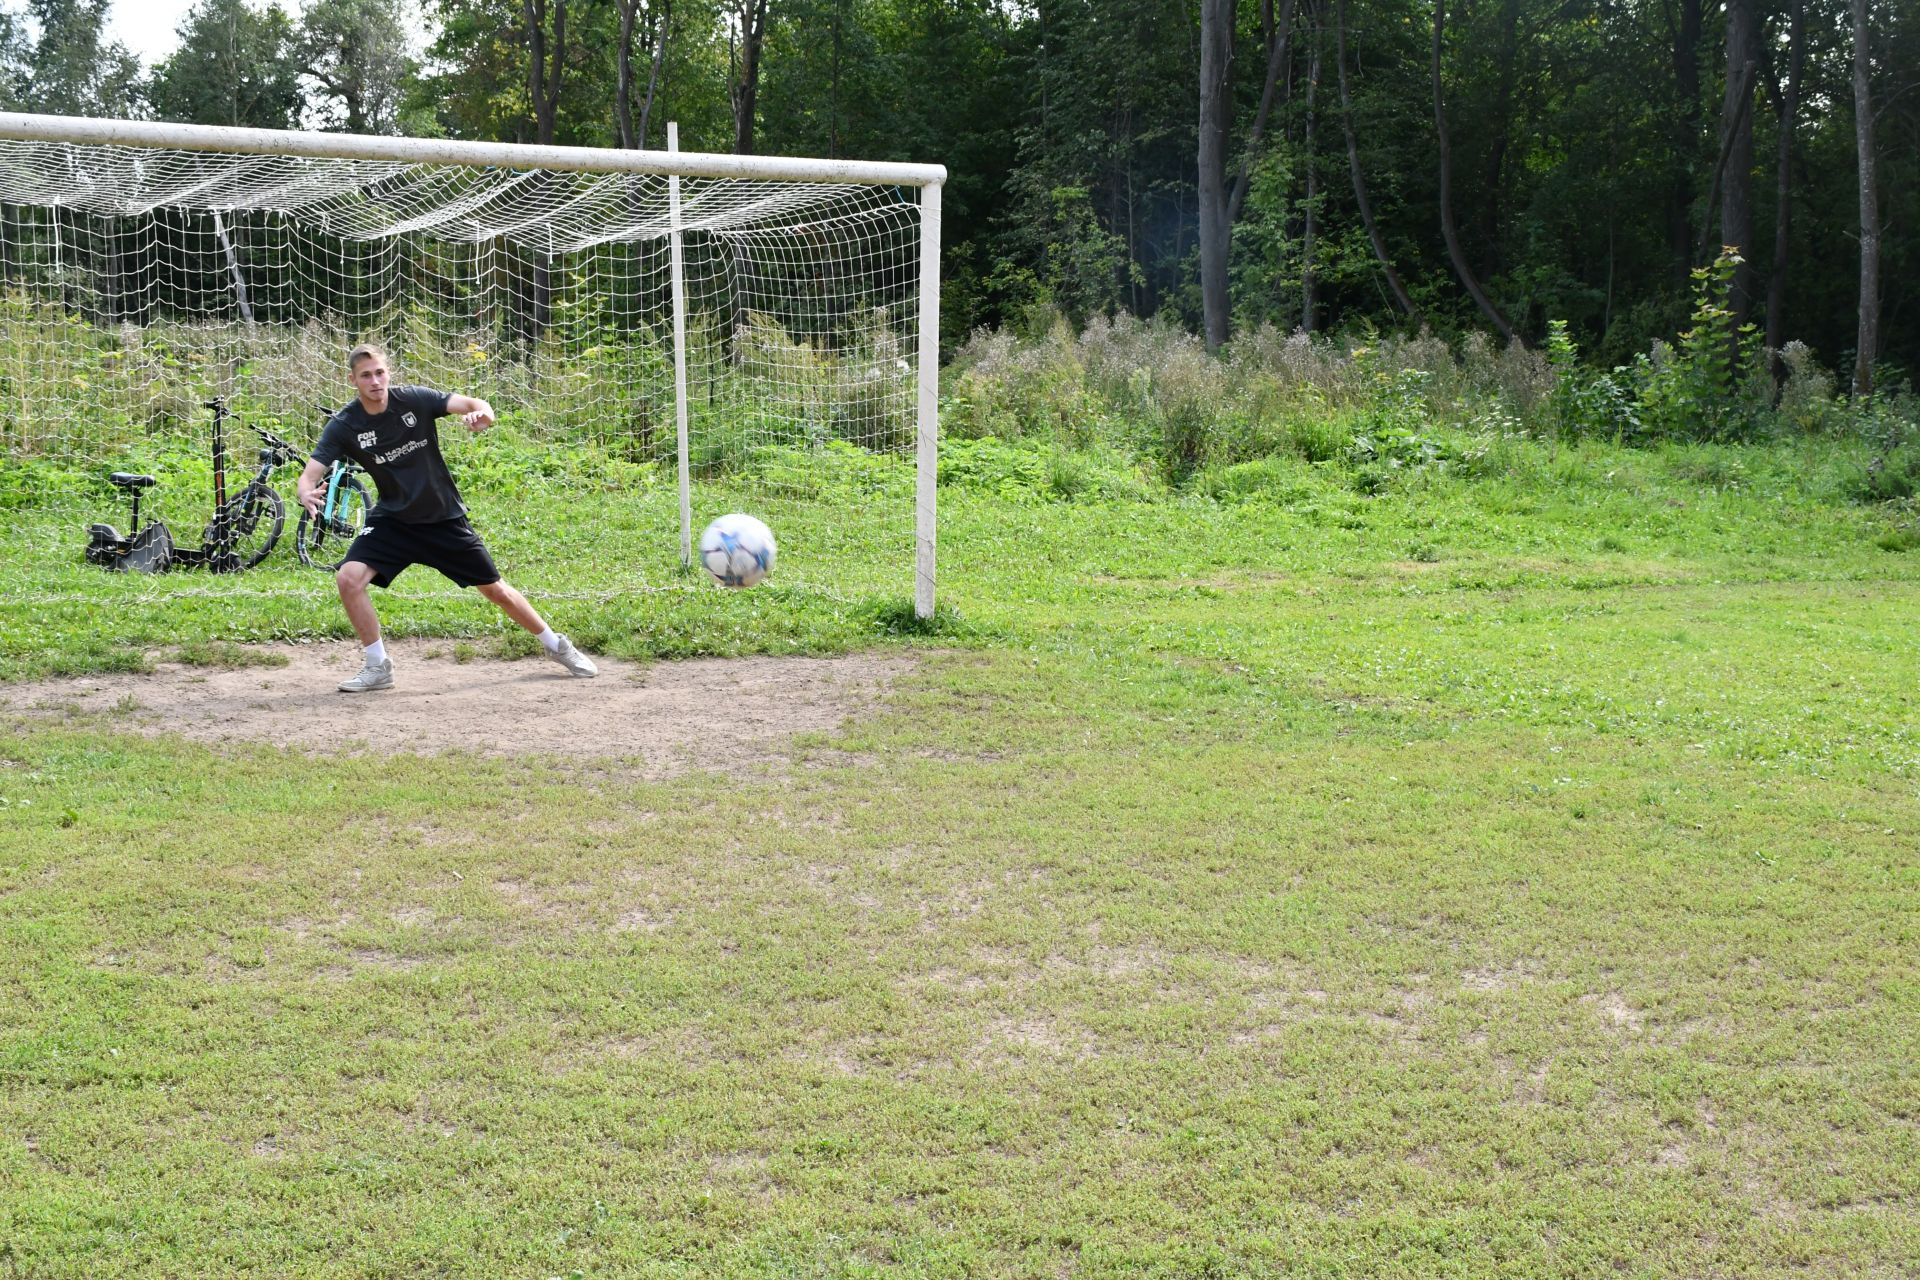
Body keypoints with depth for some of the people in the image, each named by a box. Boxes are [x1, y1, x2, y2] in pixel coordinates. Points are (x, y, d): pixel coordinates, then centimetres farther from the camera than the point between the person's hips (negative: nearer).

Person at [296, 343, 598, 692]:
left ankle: (557, 646, 27)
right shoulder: (343, 426, -13)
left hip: (445, 517, -1)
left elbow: (478, 406, -20)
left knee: (496, 590, 5)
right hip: (393, 520, 1)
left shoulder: (415, 399, -15)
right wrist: (307, 494, -43)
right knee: (348, 578, -21)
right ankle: (378, 667, -5)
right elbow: (311, 473, -19)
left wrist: (480, 414, -45)